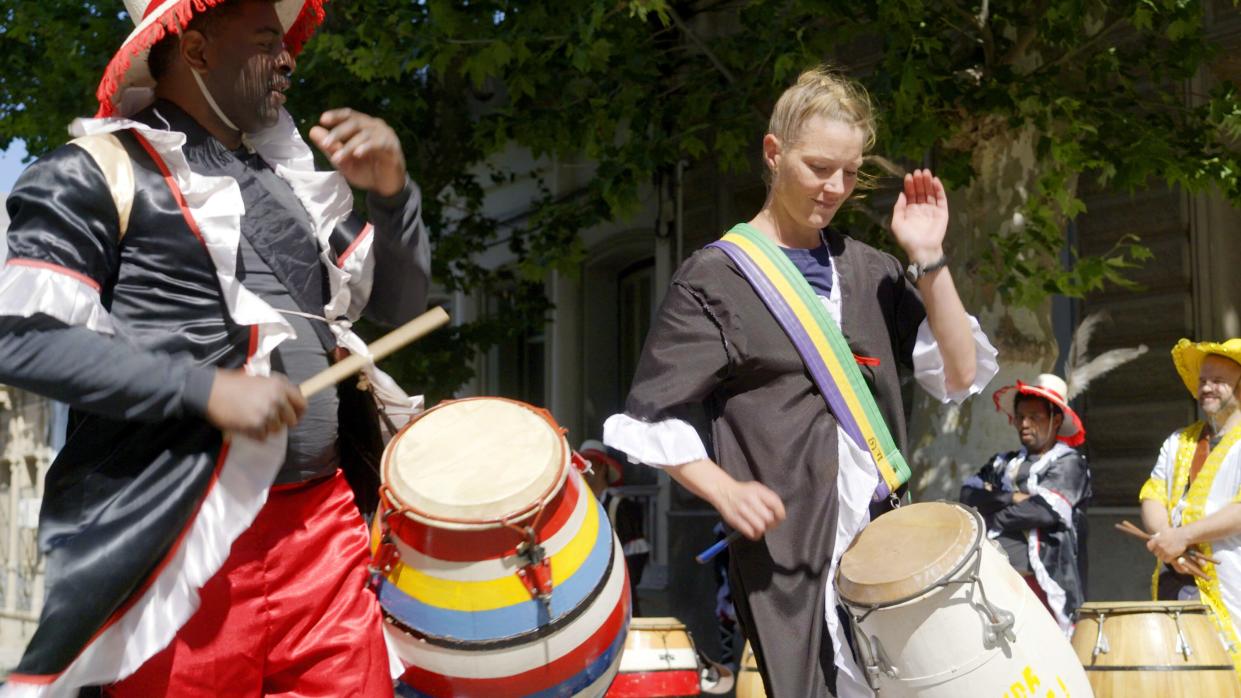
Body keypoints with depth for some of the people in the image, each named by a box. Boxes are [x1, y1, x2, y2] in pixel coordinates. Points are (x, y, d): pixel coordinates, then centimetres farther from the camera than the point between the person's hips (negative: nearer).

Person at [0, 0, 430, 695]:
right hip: (179, 536, -5)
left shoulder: (288, 174, 17)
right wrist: (206, 389, -17)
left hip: (322, 525, 6)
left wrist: (390, 193, 0)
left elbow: (400, 303, 18)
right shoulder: (100, 173, -2)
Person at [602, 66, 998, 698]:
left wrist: (927, 260, -3)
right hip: (788, 549, -5)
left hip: (887, 537, 5)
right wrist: (725, 490, -20)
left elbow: (961, 376, 7)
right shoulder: (715, 278, -2)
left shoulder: (870, 271, 13)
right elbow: (652, 419, -4)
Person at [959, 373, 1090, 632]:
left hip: (1034, 579, -4)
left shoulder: (1068, 464, 6)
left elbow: (1045, 509, -9)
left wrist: (991, 519, 1)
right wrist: (1011, 499, -5)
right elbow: (968, 495, 9)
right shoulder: (1003, 463, 23)